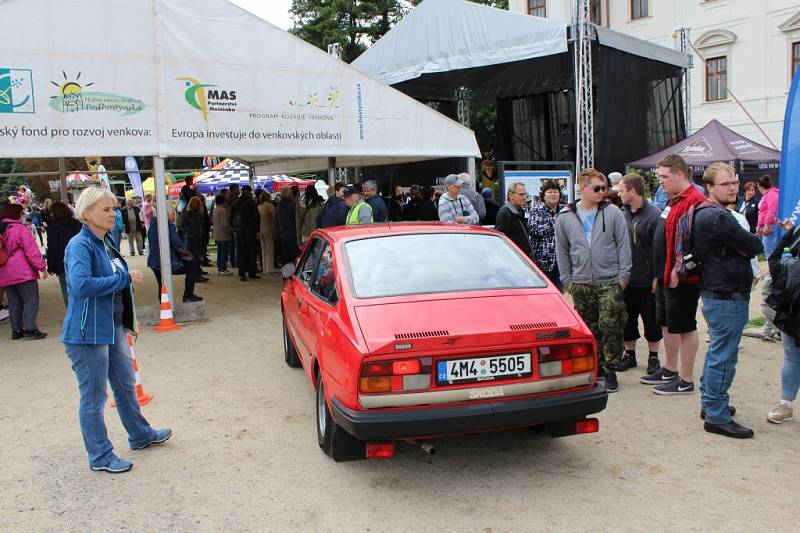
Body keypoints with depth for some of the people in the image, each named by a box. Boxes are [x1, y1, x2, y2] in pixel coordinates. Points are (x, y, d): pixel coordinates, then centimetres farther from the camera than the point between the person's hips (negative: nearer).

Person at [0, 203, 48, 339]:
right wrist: (42, 267, -9)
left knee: (14, 302, 13)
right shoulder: (19, 229, -11)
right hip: (23, 273, -7)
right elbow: (32, 251, -14)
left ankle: (16, 330, 16)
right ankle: (30, 329, -10)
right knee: (31, 300, -3)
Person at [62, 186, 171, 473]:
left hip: (114, 327, 9)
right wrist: (125, 278, -24)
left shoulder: (106, 242, 9)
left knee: (126, 385, 22)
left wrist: (129, 319, 20)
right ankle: (100, 457, 19)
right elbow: (81, 285, -34)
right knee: (94, 397, 5)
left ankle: (140, 434, 40)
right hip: (88, 332, -9)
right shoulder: (80, 245, -18)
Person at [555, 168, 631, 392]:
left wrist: (623, 275, -2)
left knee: (609, 327, -4)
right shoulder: (565, 217, 4)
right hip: (581, 283, 2)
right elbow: (561, 251, 11)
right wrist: (567, 279, 9)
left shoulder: (612, 212, 0)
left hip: (610, 281, -2)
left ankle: (610, 370, 7)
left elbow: (623, 244, 2)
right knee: (589, 329, 9)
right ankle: (595, 366, 23)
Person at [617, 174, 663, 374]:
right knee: (627, 319, 13)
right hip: (624, 280, 5)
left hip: (647, 282, -5)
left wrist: (657, 277, -15)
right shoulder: (621, 215, 5)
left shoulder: (654, 215, -12)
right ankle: (629, 355, 27)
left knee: (651, 320, 9)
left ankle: (653, 357, 23)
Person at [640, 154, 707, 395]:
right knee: (667, 324, 19)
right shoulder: (674, 199, 15)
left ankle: (685, 381, 10)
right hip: (666, 276, 10)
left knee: (684, 327, 0)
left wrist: (679, 269, -24)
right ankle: (669, 370, 33)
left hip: (681, 277, -10)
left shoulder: (694, 200, -18)